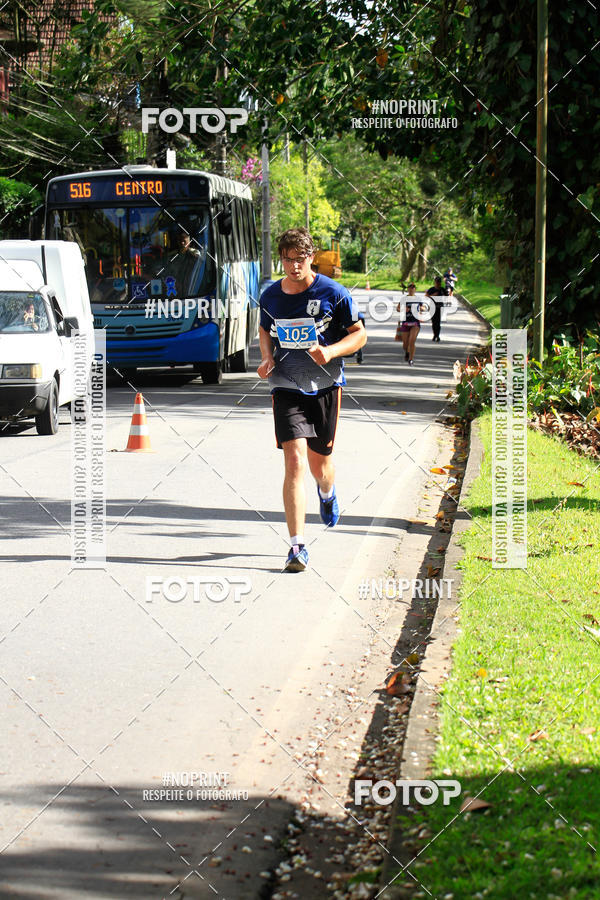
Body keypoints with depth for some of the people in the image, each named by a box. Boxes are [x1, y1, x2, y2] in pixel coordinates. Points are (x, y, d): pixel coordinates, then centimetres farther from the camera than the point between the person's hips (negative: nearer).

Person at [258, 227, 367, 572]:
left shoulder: (333, 293, -7)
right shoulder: (271, 296, 3)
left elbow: (359, 334, -1)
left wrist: (331, 351, -19)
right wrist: (267, 358, 2)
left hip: (325, 386, -1)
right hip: (287, 387, 1)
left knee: (319, 462, 10)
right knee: (294, 460, -15)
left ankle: (328, 493, 51)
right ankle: (298, 546, -16)